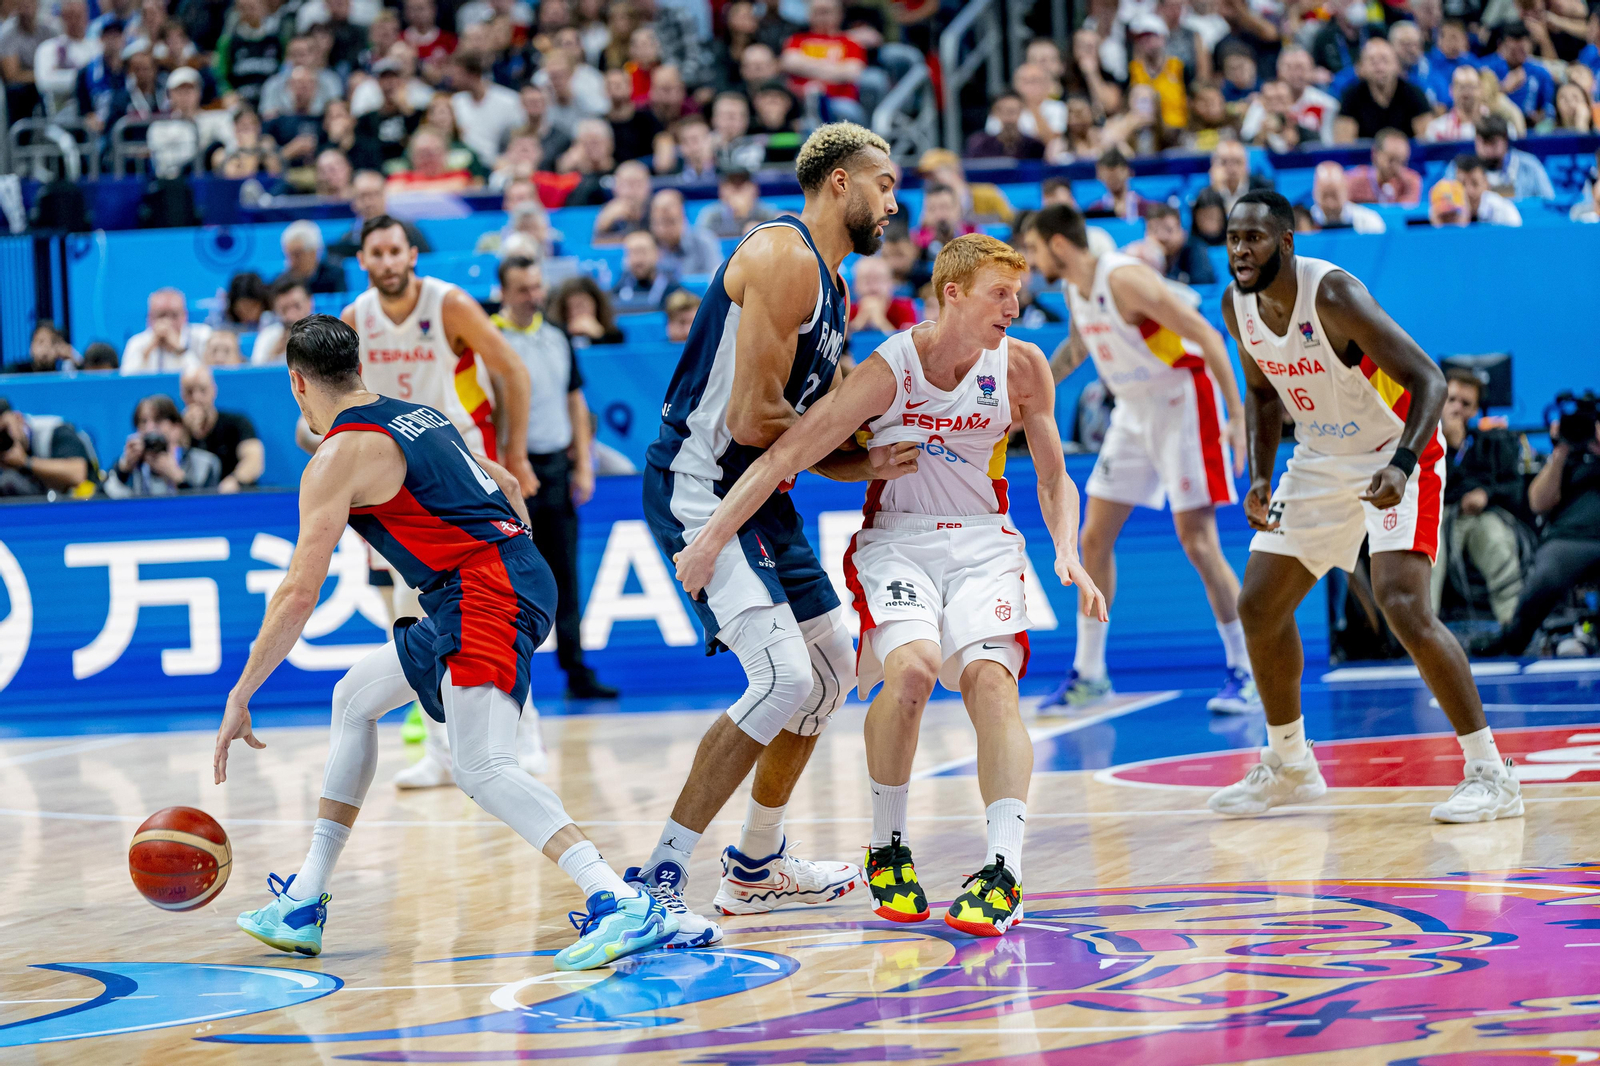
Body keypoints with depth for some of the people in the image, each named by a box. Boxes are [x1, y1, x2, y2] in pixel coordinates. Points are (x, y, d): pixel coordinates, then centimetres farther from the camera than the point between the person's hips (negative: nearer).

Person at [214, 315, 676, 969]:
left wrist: (240, 696, -4)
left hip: (485, 593, -10)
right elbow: (505, 486, 31)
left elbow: (299, 596, -10)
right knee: (355, 698, 21)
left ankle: (620, 903, -37)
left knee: (484, 769, -21)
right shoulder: (417, 415, 21)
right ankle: (304, 902, 25)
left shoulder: (338, 457, -5)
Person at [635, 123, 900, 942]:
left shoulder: (828, 285, 16)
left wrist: (870, 462, 0)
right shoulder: (782, 258, -17)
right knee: (784, 680, -20)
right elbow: (751, 420, -22)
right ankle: (658, 879, -17)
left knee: (831, 666, 20)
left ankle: (757, 865, 34)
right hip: (698, 489, -11)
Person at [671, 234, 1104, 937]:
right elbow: (786, 456, -17)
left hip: (982, 543, 2)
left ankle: (1004, 871, -28)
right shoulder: (889, 370, -16)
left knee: (990, 678, -23)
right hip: (895, 539, -2)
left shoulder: (1021, 367, -5)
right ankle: (886, 850, -7)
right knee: (911, 667, -28)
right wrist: (710, 540, -22)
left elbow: (1054, 479, 8)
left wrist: (1068, 556, -10)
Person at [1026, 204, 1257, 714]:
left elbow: (1205, 336, -23)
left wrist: (1237, 417, -27)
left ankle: (1243, 673, -3)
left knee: (1197, 540, -12)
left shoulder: (1124, 279, -23)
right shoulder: (1075, 288, 4)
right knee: (1094, 537, 6)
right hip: (1134, 411, 9)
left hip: (1181, 403, -9)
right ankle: (1088, 674, 14)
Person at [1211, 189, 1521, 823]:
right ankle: (1288, 765, 28)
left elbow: (1428, 380, -30)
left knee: (1402, 605, -25)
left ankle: (1490, 773, -18)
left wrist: (1401, 465, -44)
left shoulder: (1333, 296, -27)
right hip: (1322, 460, 8)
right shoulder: (1237, 306, -5)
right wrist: (1260, 477, 0)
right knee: (1259, 606, 9)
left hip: (1395, 455, -8)